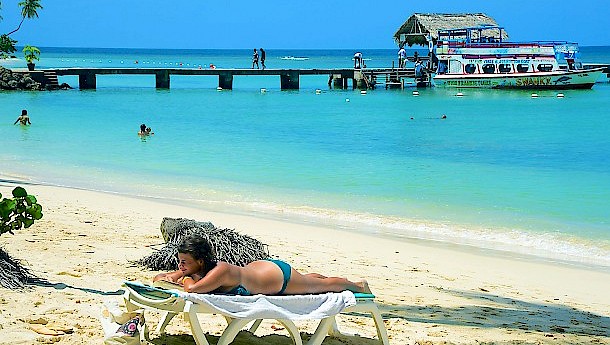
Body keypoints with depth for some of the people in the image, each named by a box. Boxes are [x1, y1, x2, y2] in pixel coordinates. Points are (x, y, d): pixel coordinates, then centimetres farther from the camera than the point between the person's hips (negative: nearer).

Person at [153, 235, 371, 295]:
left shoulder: (220, 271, -43)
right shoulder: (193, 271, -20)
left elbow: (193, 289, -57)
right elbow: (157, 279, -11)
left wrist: (185, 280, -35)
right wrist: (166, 277, -33)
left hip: (279, 276, -7)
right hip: (257, 267, 7)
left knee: (323, 285, 22)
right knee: (306, 279, 36)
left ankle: (358, 286, 49)